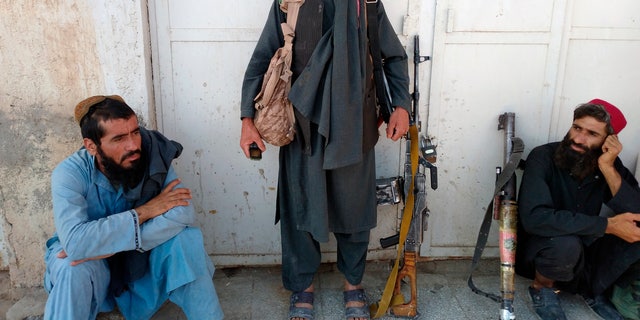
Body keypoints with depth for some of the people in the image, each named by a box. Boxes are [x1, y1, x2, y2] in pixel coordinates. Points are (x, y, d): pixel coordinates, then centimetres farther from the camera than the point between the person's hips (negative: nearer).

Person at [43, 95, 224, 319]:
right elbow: (75, 242, -38)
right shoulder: (69, 174, -24)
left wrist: (111, 245, -35)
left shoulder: (152, 157, -19)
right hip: (93, 264, -1)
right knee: (74, 269, -35)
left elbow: (184, 213, -31)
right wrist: (144, 211, -32)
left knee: (186, 236, -25)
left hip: (141, 258, 2)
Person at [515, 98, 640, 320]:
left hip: (585, 249, 5)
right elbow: (534, 218, -35)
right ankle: (543, 287, -3)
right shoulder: (543, 157, -21)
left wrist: (608, 168, -28)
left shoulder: (607, 162, -6)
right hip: (541, 249, -5)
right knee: (565, 243, -37)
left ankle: (593, 288, 5)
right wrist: (608, 225, -31)